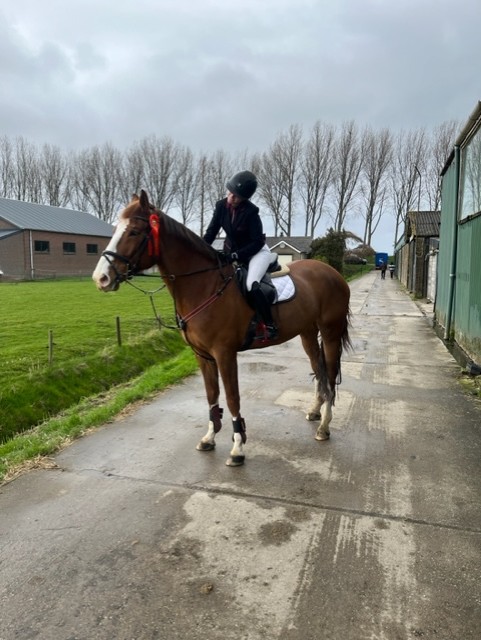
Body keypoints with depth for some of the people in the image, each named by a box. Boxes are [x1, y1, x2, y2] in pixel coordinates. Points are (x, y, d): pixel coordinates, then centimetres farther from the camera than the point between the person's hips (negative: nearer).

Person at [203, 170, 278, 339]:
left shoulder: (251, 212, -24)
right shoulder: (221, 206, -10)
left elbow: (257, 242, -22)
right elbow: (211, 232, -5)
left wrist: (235, 256, -29)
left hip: (257, 251, -6)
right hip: (232, 251, 7)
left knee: (251, 285, -30)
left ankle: (270, 325, -18)